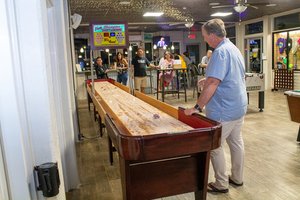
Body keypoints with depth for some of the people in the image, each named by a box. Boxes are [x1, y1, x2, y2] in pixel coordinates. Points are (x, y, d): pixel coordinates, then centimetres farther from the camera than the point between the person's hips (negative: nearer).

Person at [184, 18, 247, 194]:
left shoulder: (220, 52, -19)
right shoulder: (234, 48, 11)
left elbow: (213, 84, -27)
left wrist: (198, 107, -25)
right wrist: (209, 80, 12)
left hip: (224, 110, -10)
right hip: (239, 106, 10)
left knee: (214, 147, 4)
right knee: (237, 142, 19)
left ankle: (221, 184, 17)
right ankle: (237, 178, 34)